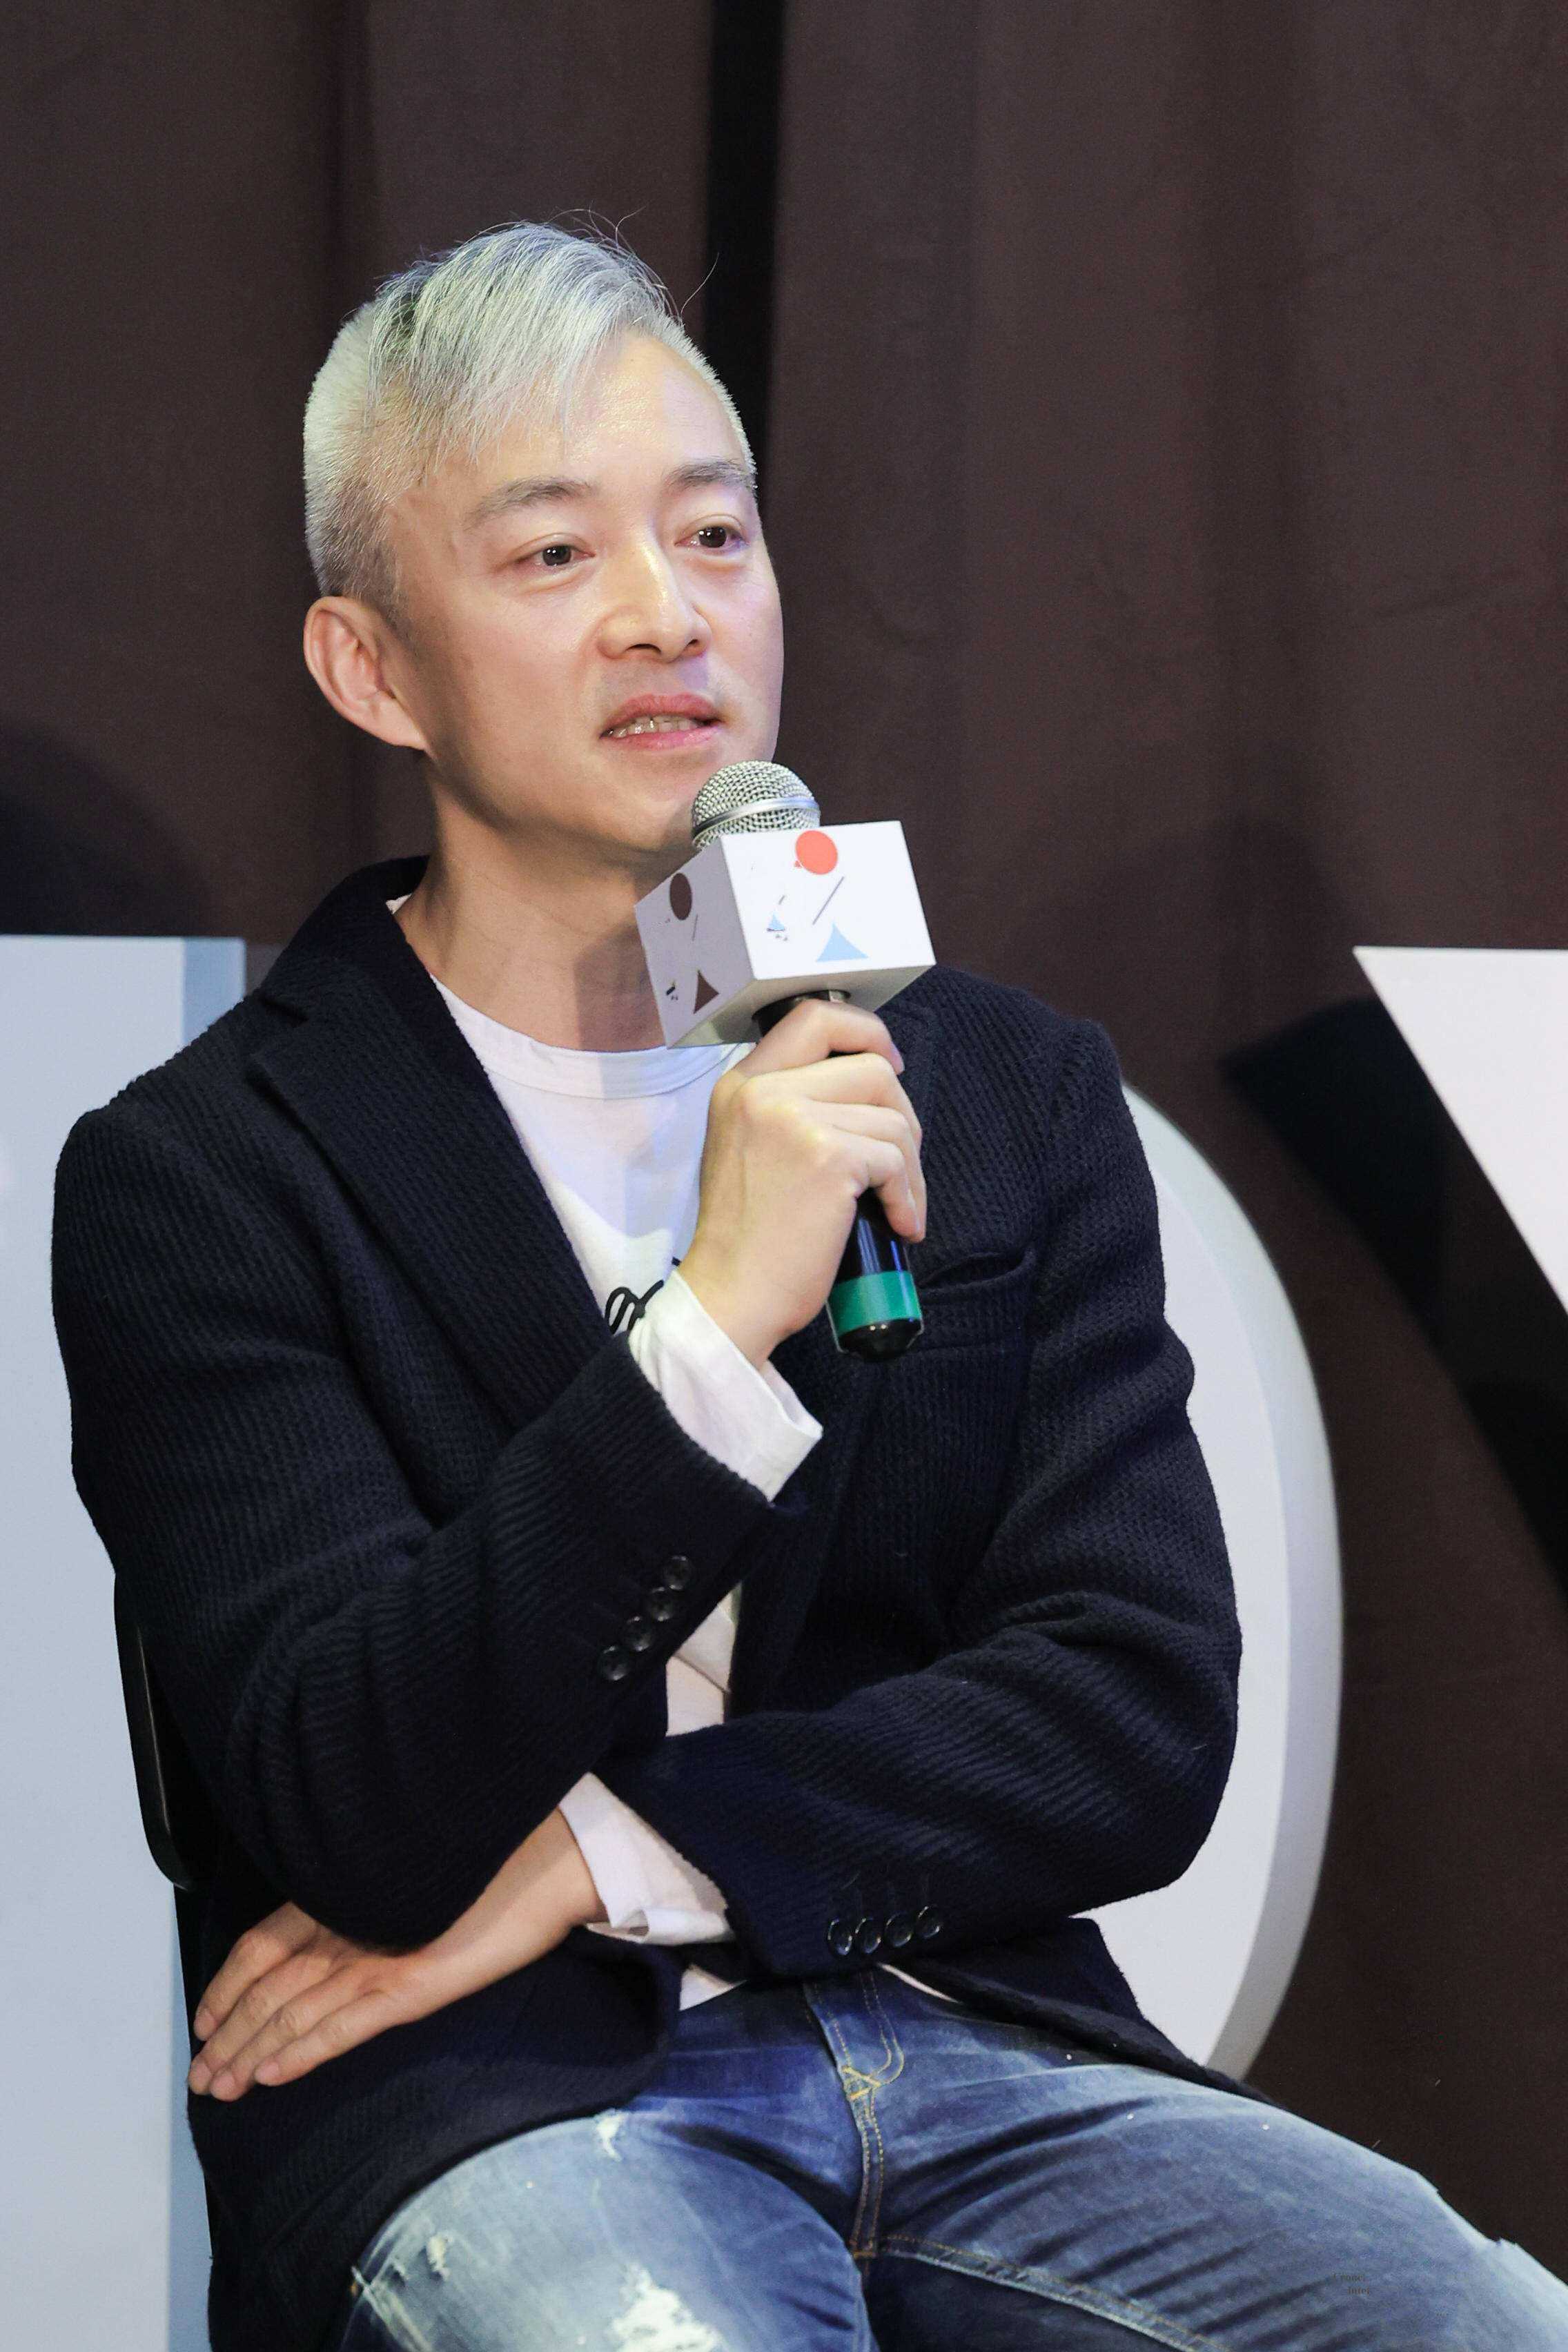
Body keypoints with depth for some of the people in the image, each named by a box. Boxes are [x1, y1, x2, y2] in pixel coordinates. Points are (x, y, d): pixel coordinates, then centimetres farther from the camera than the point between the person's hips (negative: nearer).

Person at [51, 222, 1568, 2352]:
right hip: (495, 2102, -4)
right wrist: (714, 1328, -22)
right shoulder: (202, 1177, 1)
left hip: (976, 2045, 4)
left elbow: (1139, 1723, 5)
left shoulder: (1018, 1099, 14)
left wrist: (611, 1857, -8)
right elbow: (364, 1821, -11)